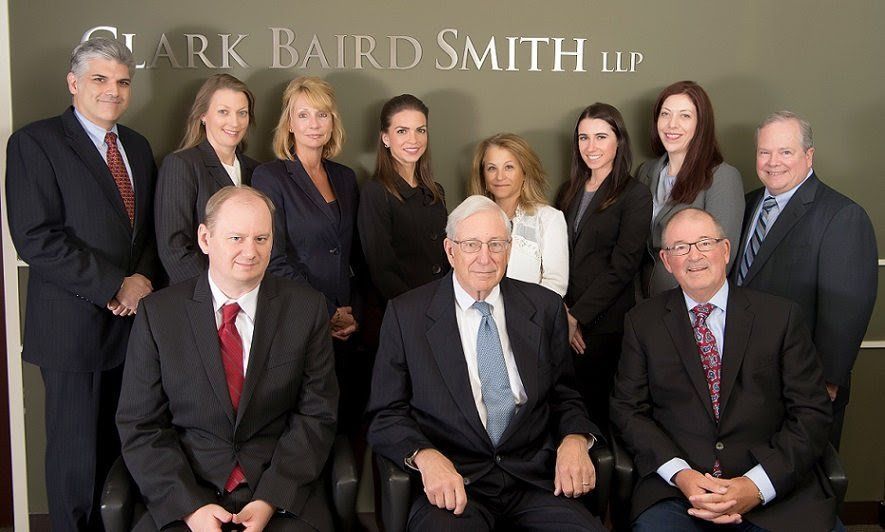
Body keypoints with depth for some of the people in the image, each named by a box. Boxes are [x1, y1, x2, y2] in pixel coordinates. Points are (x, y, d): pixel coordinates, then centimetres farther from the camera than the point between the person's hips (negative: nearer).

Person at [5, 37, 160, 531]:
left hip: (135, 320, 5)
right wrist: (115, 287, -15)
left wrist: (144, 278, -3)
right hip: (75, 325, -5)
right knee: (76, 453, 5)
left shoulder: (138, 146, 14)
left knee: (122, 444, 12)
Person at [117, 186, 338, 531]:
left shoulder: (306, 308, 0)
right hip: (185, 492, 0)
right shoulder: (158, 313, 0)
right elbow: (140, 426, 1)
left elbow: (316, 415, 1)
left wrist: (269, 501, -9)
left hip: (283, 491, 0)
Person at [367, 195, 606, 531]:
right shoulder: (406, 314, 2)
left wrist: (575, 439, -7)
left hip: (535, 478, 3)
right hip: (453, 482, -2)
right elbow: (386, 415, 2)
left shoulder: (545, 308, 8)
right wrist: (426, 456, -18)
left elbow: (564, 396, 15)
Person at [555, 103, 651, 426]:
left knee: (595, 408, 1)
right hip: (566, 325, 5)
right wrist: (561, 313, -3)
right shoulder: (569, 192, 13)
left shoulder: (635, 196, -5)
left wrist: (576, 316, -12)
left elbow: (622, 268, -12)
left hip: (605, 325, -5)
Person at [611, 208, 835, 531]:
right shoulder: (642, 322, 10)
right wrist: (679, 474, -10)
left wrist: (758, 485, -10)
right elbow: (627, 408, 6)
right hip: (676, 490, 0)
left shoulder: (781, 316, 7)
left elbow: (811, 413, 3)